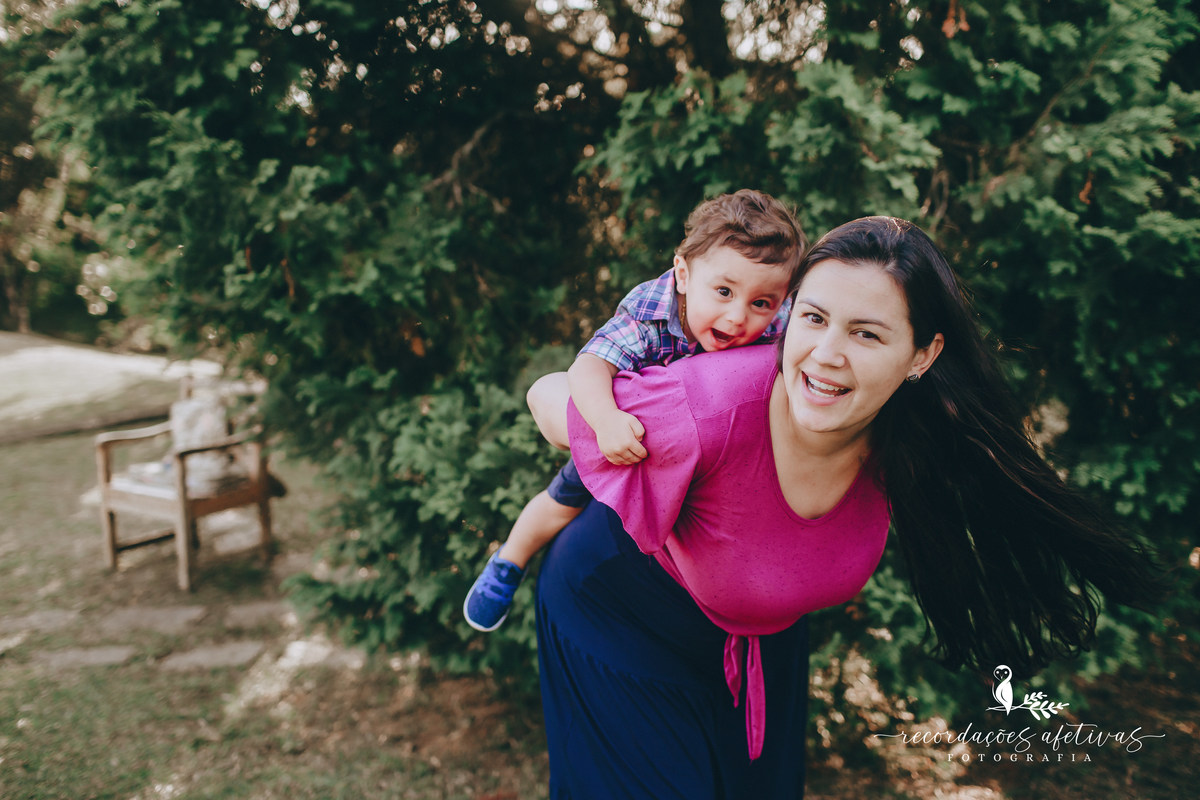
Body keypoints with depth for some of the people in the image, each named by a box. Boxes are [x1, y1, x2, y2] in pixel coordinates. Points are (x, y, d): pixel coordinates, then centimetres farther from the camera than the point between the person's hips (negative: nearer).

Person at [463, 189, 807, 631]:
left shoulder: (778, 326, -34)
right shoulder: (649, 316, -41)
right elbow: (589, 367, -49)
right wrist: (605, 420, -67)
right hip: (622, 437, -1)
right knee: (567, 500, 15)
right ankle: (508, 564, 43)